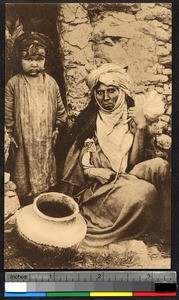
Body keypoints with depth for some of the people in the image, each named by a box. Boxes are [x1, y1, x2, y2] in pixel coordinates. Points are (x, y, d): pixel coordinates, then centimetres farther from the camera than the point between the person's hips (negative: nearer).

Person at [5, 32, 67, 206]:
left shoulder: (50, 83, 0)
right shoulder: (14, 83, -7)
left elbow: (60, 108, 10)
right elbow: (7, 112, -4)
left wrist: (57, 128, 8)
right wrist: (9, 133, -5)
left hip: (45, 141, 3)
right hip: (23, 141, -2)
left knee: (45, 176, 15)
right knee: (24, 180, 8)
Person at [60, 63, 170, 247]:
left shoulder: (131, 120, 5)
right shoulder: (87, 120, 0)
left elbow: (133, 162, -4)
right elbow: (76, 164, 1)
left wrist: (141, 128, -12)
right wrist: (94, 172, -17)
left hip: (122, 181, 3)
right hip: (95, 188, -3)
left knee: (159, 166, -23)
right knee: (145, 192, -30)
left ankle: (164, 229, -13)